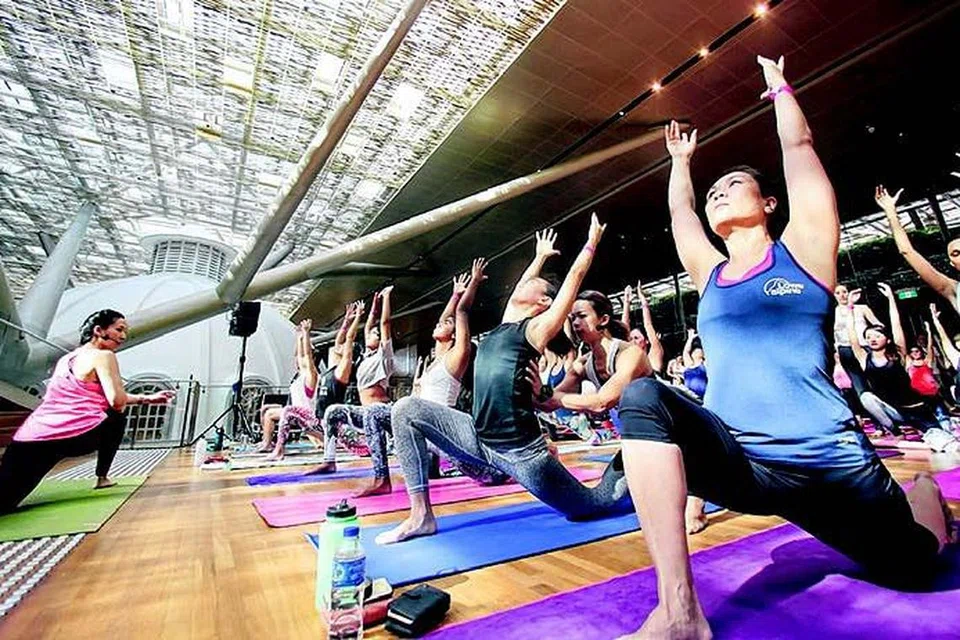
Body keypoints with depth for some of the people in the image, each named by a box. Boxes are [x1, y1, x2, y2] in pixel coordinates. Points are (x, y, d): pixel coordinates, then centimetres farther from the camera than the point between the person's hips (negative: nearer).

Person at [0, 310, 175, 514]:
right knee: (116, 419, 24)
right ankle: (102, 478, 26)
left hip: (29, 439, 7)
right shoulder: (103, 356, -1)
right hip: (73, 436, -7)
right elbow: (117, 401, -12)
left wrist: (147, 398, 32)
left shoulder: (66, 358, 27)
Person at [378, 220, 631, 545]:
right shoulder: (505, 324, 14)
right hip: (479, 440, 6)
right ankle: (421, 516, -2)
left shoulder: (537, 327, -3)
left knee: (593, 504, 11)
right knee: (407, 410, -6)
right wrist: (540, 256, 43)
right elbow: (521, 283, 27)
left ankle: (628, 471, 43)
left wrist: (591, 242, 17)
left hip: (521, 452, -6)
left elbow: (575, 276, 2)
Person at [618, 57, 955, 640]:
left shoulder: (802, 248, 3)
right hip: (737, 463, 1)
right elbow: (678, 210, 21)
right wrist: (681, 159, 38)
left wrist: (779, 86, 23)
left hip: (828, 463, -1)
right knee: (644, 397, -28)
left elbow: (799, 147, 8)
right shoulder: (709, 273, 10)